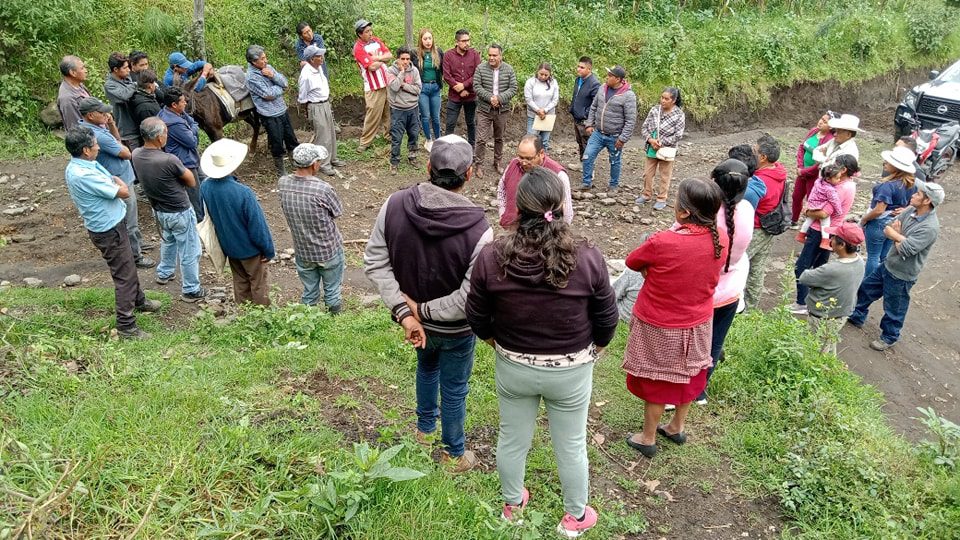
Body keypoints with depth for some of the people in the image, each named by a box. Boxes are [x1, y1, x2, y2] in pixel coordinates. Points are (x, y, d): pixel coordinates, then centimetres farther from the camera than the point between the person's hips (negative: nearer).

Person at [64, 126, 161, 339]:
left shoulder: (86, 164, 2)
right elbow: (124, 191, -22)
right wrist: (118, 182, -3)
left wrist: (115, 183, -10)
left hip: (112, 224, 10)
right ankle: (126, 326, 5)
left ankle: (138, 300, 47)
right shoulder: (83, 175, -30)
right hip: (109, 230, -10)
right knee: (124, 275, -3)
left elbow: (113, 180, 10)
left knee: (128, 265, 27)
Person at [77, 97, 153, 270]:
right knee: (129, 222, 4)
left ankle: (138, 244, 43)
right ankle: (135, 256, 15)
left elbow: (117, 139, 10)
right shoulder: (98, 135, -30)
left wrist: (111, 124, -7)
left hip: (122, 178, 10)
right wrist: (120, 145, 0)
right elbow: (127, 153, -22)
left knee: (132, 218, 26)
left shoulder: (95, 127, -1)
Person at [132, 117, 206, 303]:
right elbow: (192, 182, -16)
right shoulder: (169, 160, -32)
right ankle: (191, 290, 22)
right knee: (189, 252, 10)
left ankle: (164, 273, 51)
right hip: (180, 212, -8)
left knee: (168, 240, 33)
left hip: (159, 210, 8)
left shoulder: (136, 155, -11)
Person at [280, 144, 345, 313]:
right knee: (332, 292, 18)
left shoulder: (283, 184, -14)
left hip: (302, 252, 4)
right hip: (329, 251, -4)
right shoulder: (323, 189, -29)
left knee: (309, 293, 22)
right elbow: (338, 212, -12)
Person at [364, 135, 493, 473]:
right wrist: (423, 309, -18)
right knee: (454, 390, 20)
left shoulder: (394, 205, -20)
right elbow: (470, 297, -30)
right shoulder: (478, 230, -31)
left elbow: (375, 263, -15)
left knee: (426, 367, 34)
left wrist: (405, 312, -15)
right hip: (455, 330, -4)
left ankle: (425, 428, 59)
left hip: (415, 319, 4)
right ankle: (454, 455, 43)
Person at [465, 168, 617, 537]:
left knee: (512, 440, 23)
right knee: (570, 445, 20)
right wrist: (592, 351, 11)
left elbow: (477, 318, -6)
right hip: (571, 372, -1)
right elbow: (607, 321, -9)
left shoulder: (491, 257, -19)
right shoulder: (587, 258, -22)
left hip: (513, 367, 1)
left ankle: (512, 506, 47)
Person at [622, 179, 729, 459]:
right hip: (697, 324, 5)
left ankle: (648, 438, 31)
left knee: (655, 380, 14)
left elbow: (632, 262, -12)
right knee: (688, 374, 24)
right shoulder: (721, 242, -13)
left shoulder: (661, 242, -30)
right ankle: (677, 427, 45)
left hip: (658, 326, -5)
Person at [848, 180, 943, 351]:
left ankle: (889, 337, 34)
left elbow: (904, 249, -31)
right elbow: (887, 229, -2)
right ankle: (857, 317, 44)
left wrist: (895, 235, -14)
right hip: (888, 265, 8)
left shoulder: (929, 227, -30)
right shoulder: (911, 211, -5)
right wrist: (900, 236, -21)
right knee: (865, 288, 23)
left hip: (902, 275, -8)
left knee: (894, 309, 11)